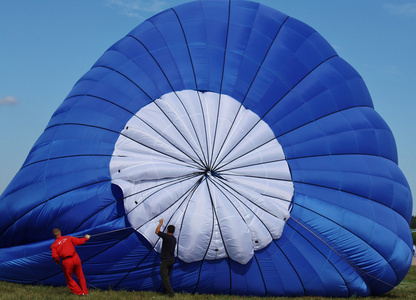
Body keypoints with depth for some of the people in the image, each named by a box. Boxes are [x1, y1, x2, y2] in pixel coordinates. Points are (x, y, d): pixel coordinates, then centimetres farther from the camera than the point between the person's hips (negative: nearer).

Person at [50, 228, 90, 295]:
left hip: (67, 262, -2)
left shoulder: (54, 245, 1)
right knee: (80, 276, 20)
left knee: (69, 280, 17)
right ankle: (85, 292, 25)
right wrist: (86, 238, 28)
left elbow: (55, 256, -11)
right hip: (76, 258, 3)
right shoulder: (68, 238, 6)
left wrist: (58, 262, 10)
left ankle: (79, 293, 19)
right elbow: (79, 241, 9)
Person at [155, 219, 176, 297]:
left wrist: (160, 223, 7)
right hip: (172, 259, 8)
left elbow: (157, 232, -5)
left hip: (165, 260, -8)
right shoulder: (174, 239, 8)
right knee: (167, 275, 21)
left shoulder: (166, 236, -15)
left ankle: (171, 293, -13)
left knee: (164, 276, -6)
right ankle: (165, 290, 28)